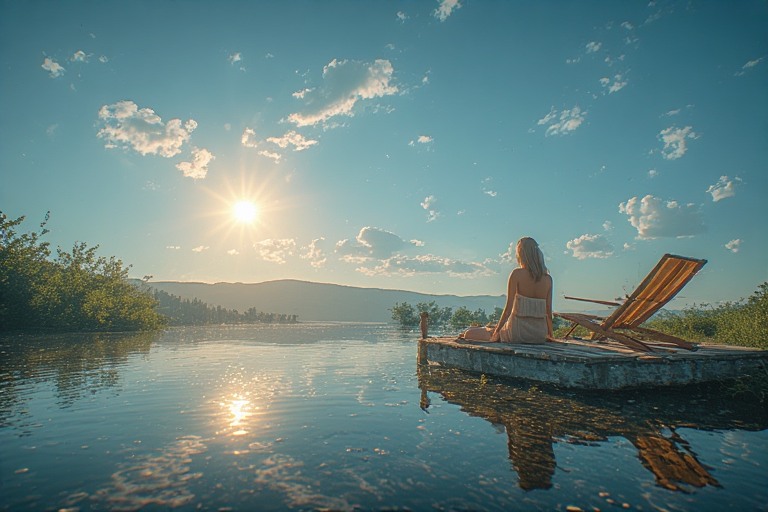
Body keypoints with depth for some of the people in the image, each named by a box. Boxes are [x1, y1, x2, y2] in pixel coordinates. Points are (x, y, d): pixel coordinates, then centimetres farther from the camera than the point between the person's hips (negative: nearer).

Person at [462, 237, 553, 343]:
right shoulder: (548, 278, 3)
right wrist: (550, 335, 19)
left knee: (469, 333, 8)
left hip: (518, 333, -6)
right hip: (540, 336, 6)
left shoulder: (517, 274, -9)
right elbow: (548, 312, 5)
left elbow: (508, 307, -12)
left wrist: (496, 331, -4)